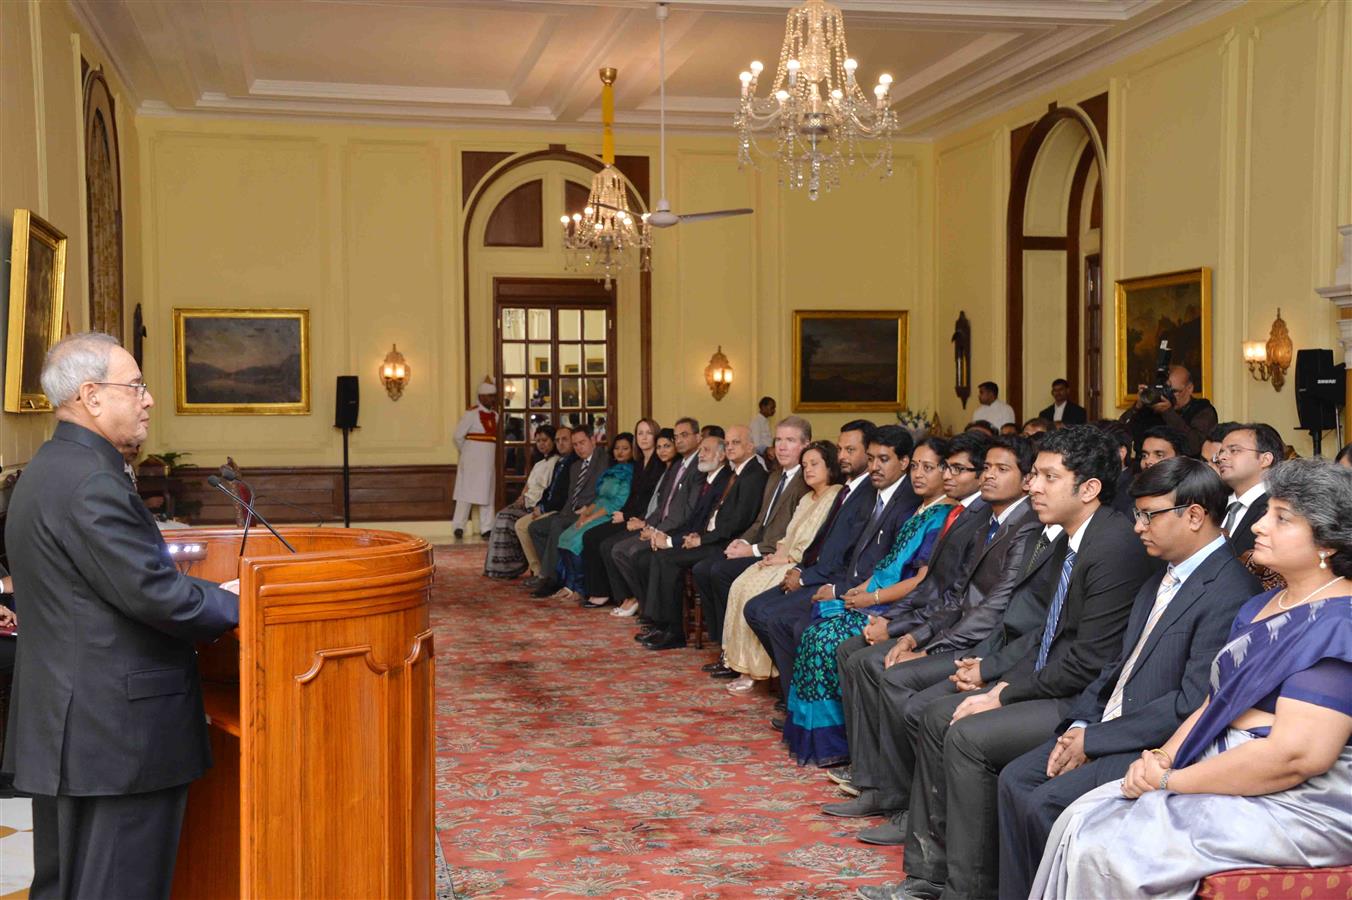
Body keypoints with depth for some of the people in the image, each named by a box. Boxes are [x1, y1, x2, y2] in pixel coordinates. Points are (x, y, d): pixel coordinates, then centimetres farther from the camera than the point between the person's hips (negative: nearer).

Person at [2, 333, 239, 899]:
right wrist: (234, 604, -6)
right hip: (116, 735, -11)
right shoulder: (90, 482, -19)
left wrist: (207, 595, 10)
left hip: (63, 724, 11)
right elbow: (154, 596, -23)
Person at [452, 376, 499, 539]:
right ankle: (458, 527, 4)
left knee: (487, 494, 8)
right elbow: (458, 436, -9)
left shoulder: (495, 415, 10)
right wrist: (466, 452, 2)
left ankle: (486, 529, 12)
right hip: (472, 461, -6)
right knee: (466, 492, -2)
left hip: (488, 461, 6)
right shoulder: (471, 413, -9)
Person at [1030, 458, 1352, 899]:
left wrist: (1171, 781, -17)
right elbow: (1215, 704, 17)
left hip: (1297, 807, -9)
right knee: (1079, 823, -7)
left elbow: (1296, 754, -24)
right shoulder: (1260, 607, 16)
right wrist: (1163, 758, -4)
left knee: (1103, 849, -22)